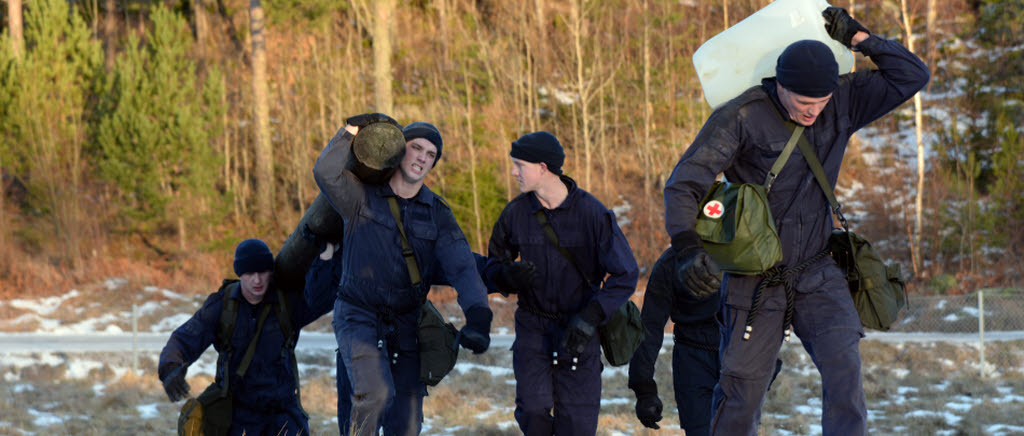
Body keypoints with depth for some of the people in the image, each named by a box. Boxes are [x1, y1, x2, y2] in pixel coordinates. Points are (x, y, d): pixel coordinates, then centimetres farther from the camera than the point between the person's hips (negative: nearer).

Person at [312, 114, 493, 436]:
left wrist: (477, 315, -26)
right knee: (375, 392, -28)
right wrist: (352, 131, -25)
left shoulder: (437, 213, 2)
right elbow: (326, 173, -25)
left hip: (405, 325, 4)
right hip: (359, 319, -4)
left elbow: (461, 267, -11)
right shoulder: (363, 196, -4)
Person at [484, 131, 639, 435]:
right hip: (533, 328, 2)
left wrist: (590, 318, -22)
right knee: (533, 411, -15)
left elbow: (625, 275, -10)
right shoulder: (516, 213, -3)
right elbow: (493, 264, 12)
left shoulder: (592, 213, -12)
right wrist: (509, 275, -14)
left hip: (578, 329, -2)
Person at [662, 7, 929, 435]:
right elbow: (683, 184, -18)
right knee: (741, 392, 2)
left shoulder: (843, 103, -2)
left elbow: (912, 76, -1)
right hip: (755, 282, -2)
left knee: (843, 367, -18)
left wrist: (856, 36, -9)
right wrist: (686, 247, -34)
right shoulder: (741, 117, -15)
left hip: (818, 275, 3)